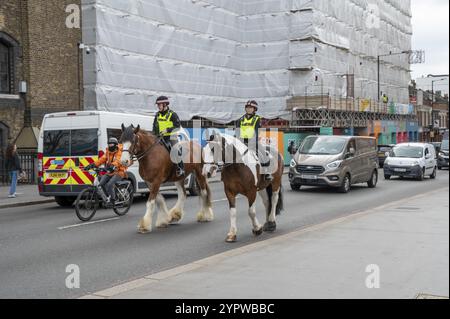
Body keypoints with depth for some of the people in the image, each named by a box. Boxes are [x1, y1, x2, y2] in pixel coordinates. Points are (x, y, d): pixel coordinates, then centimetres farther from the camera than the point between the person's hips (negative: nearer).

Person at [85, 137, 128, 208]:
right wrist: (93, 165, -17)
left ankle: (112, 200, -6)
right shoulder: (108, 152, 12)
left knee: (109, 185, -25)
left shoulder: (119, 152, -10)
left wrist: (113, 166, -51)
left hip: (119, 172, -7)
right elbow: (102, 159, -1)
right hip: (110, 172, 7)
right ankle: (109, 197, 9)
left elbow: (117, 161, -30)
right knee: (102, 183, -12)